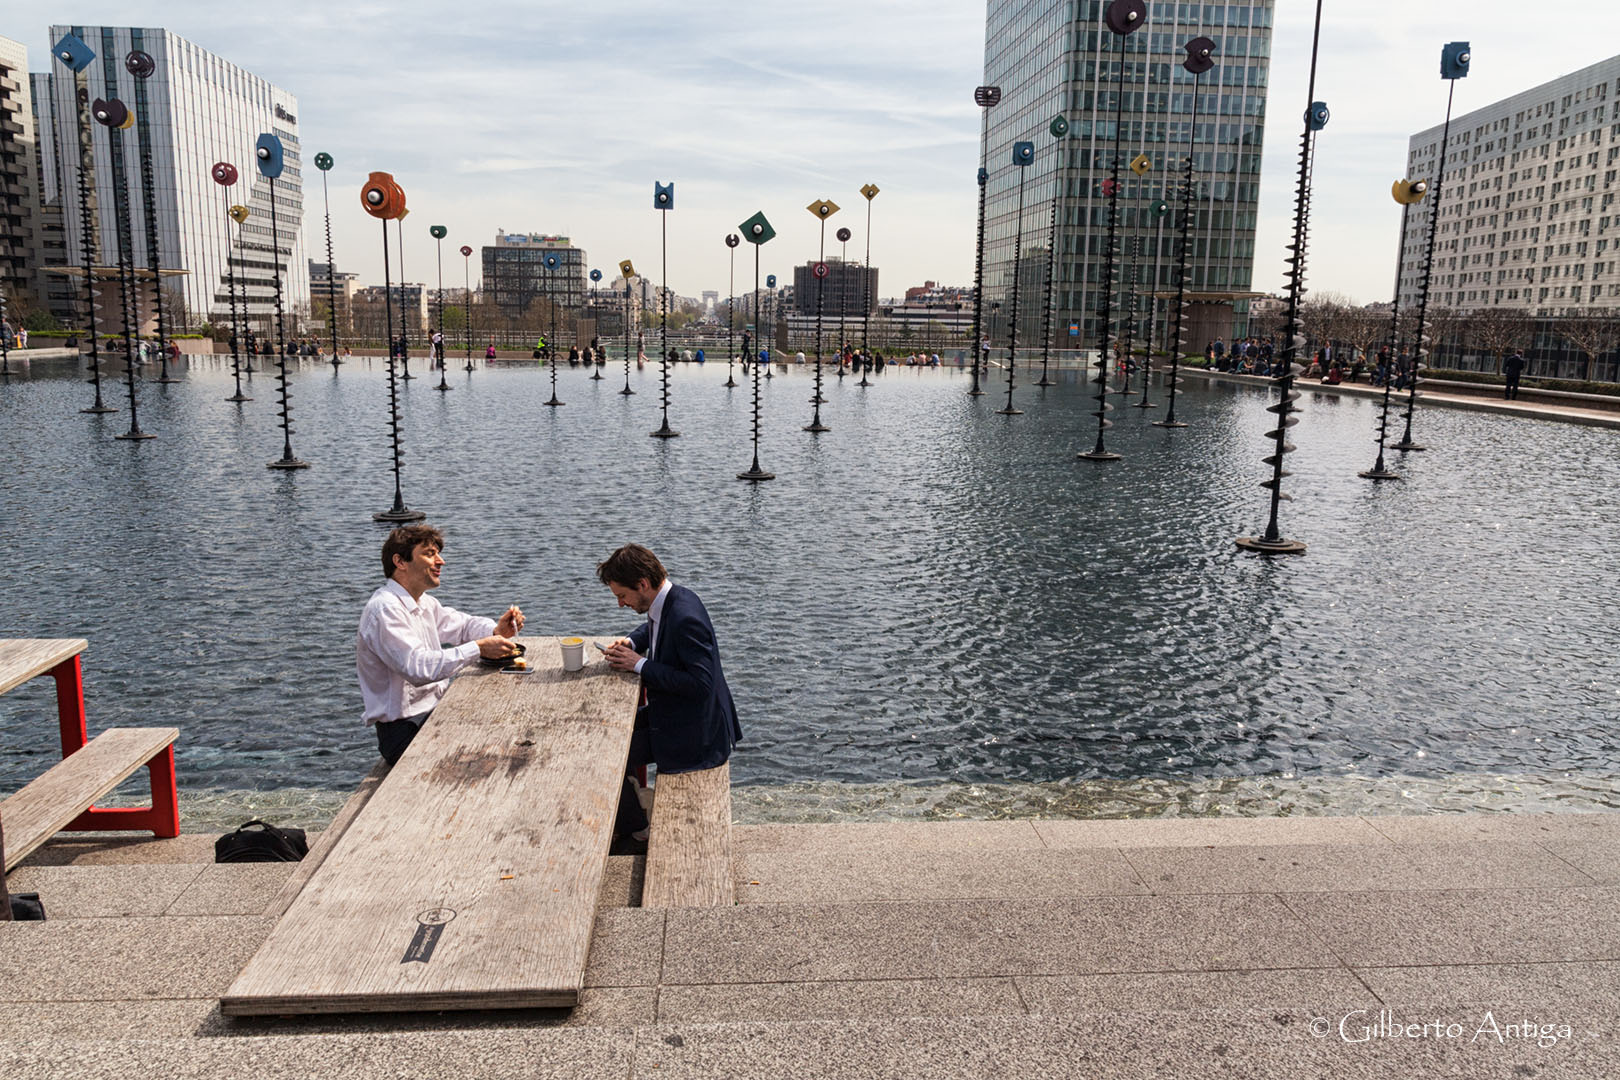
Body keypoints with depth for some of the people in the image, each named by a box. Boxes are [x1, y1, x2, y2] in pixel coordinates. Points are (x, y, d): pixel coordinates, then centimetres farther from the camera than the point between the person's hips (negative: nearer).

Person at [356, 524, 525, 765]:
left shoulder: (424, 603, 12)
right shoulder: (384, 609, -19)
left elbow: (462, 624, 21)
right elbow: (417, 668, -29)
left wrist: (496, 631, -3)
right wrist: (478, 648, -29)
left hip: (436, 710, 9)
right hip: (405, 730, -9)